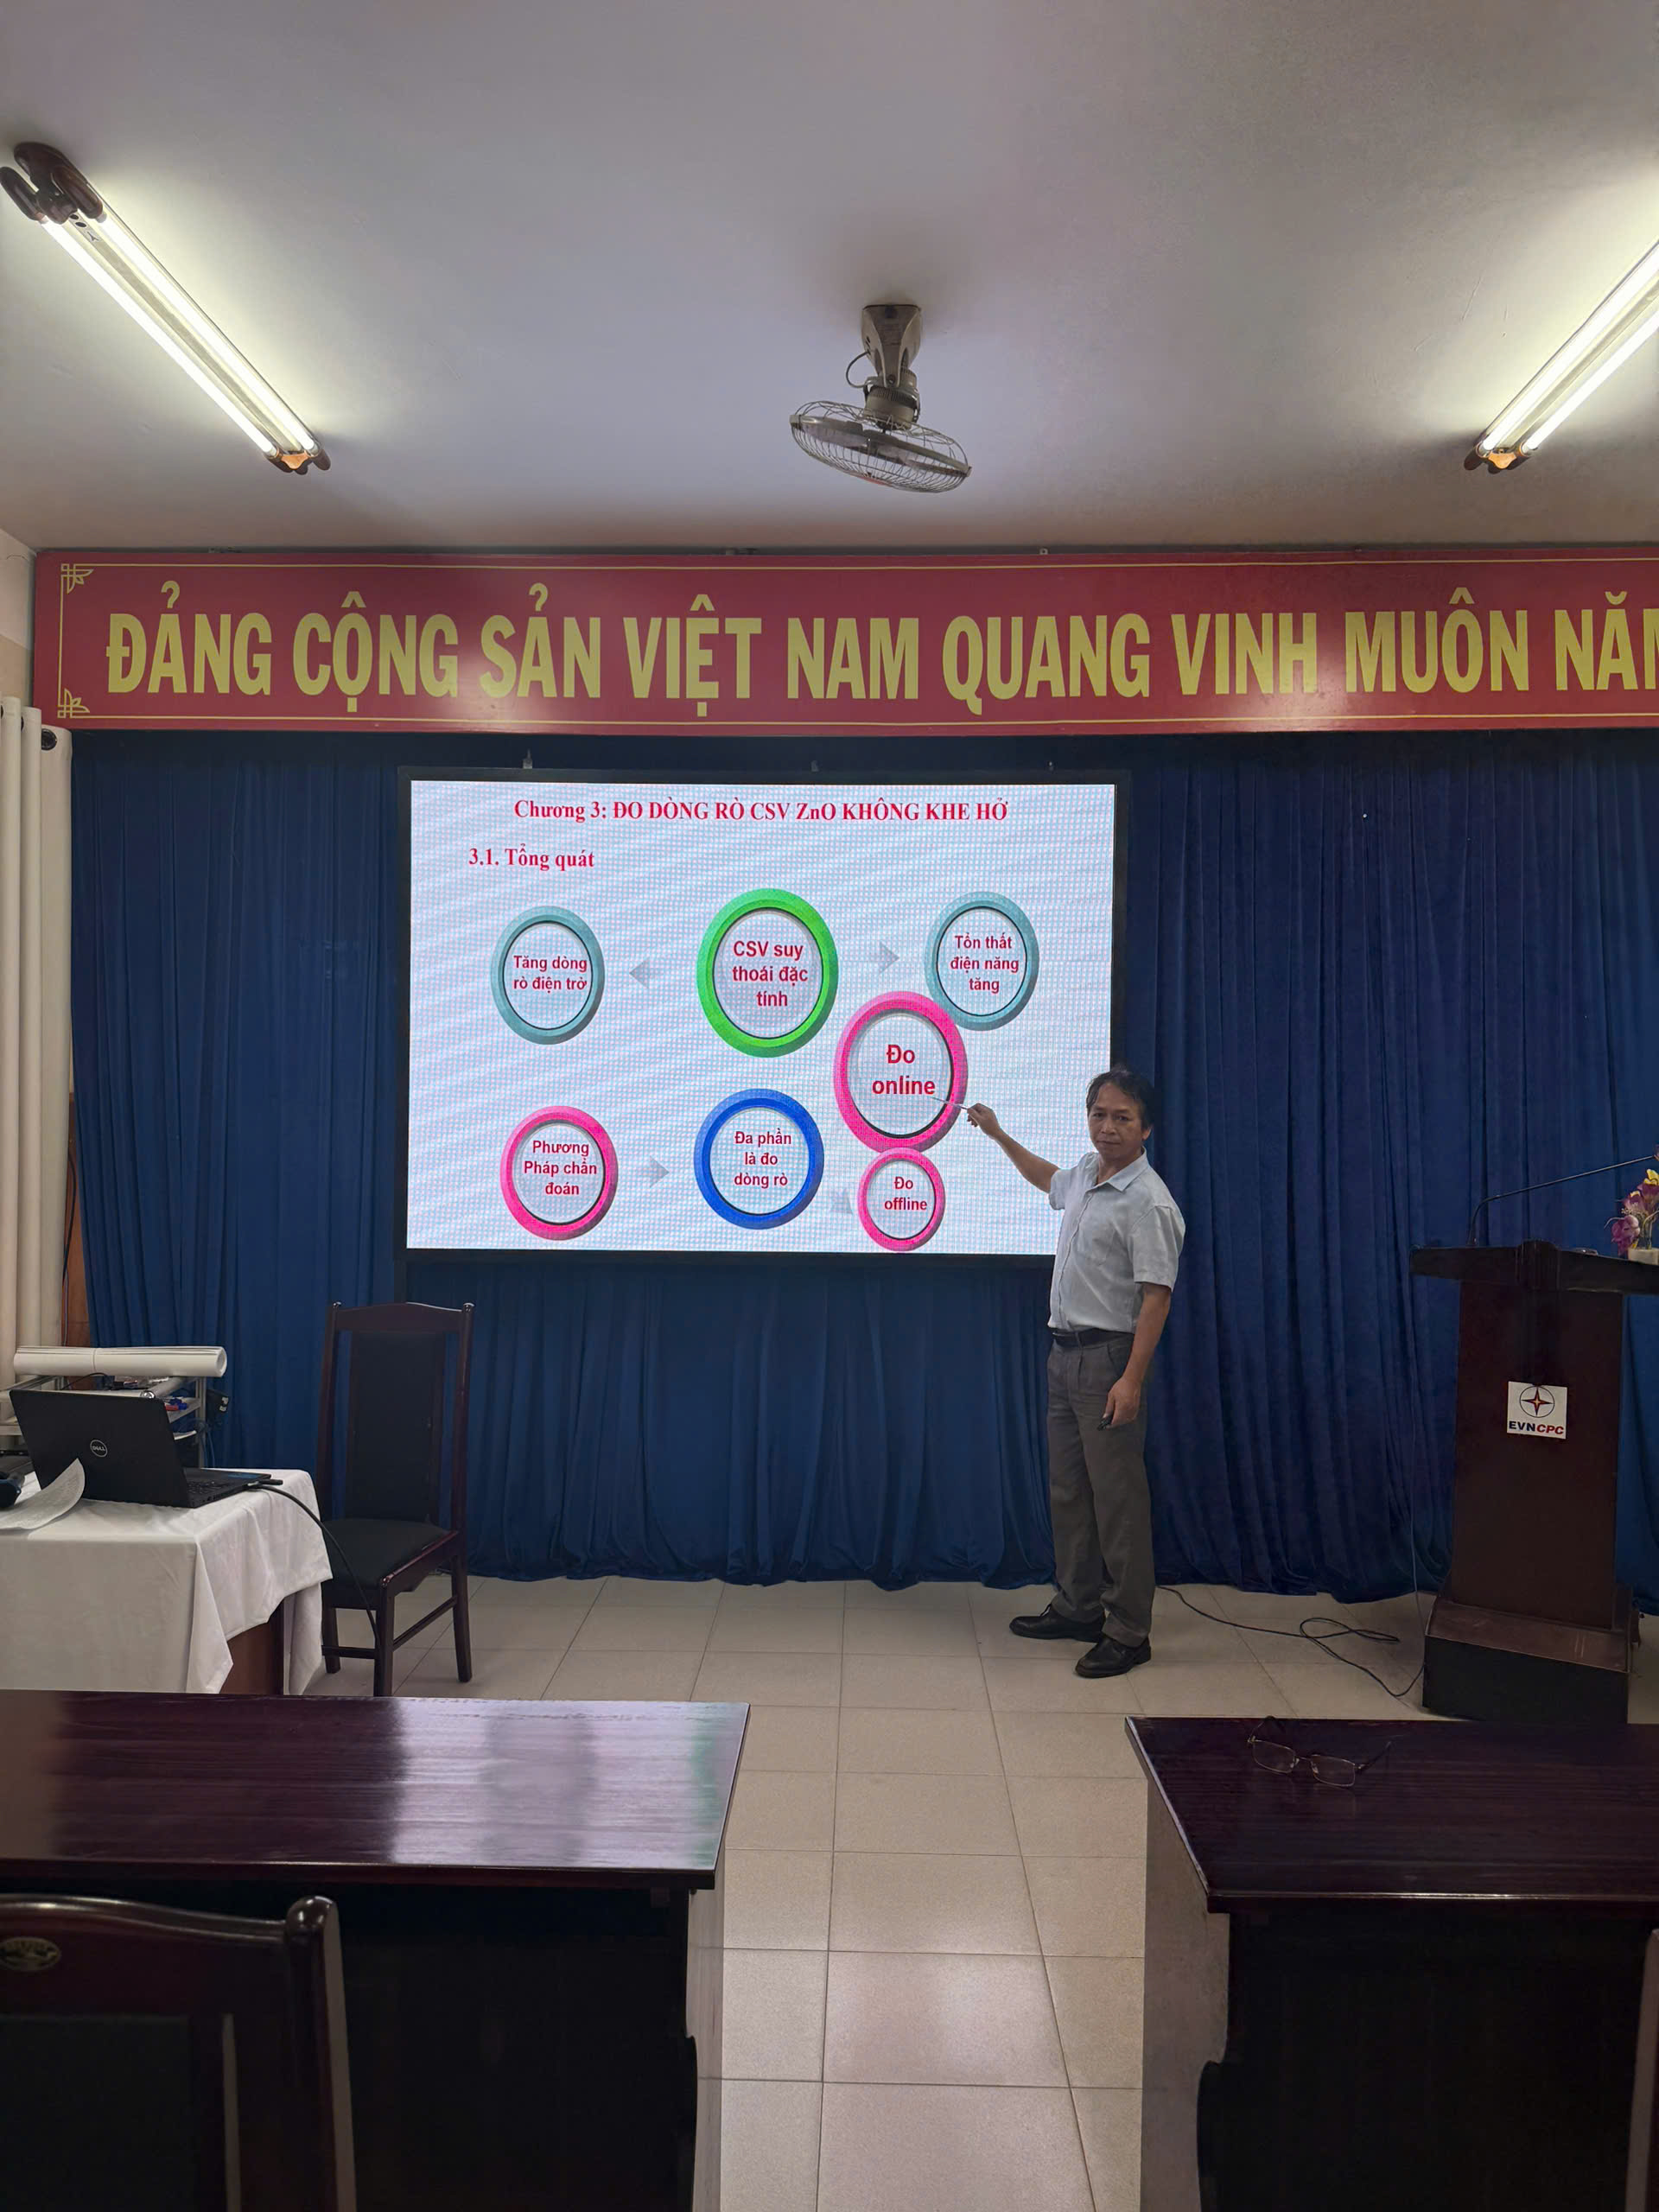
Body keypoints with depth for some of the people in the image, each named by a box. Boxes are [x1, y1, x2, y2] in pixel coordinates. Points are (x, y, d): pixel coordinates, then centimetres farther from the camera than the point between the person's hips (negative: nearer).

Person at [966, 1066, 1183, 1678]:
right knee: (1067, 1490, 15)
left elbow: (1156, 1297, -20)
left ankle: (1128, 1632, 6)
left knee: (1117, 1497, -3)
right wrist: (998, 1135, 37)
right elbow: (1048, 1179, 35)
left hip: (1109, 1358, -9)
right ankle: (1078, 1608, 27)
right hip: (1065, 1351, 9)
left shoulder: (1148, 1203, -17)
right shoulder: (1086, 1171, 10)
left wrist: (1132, 1379, -25)